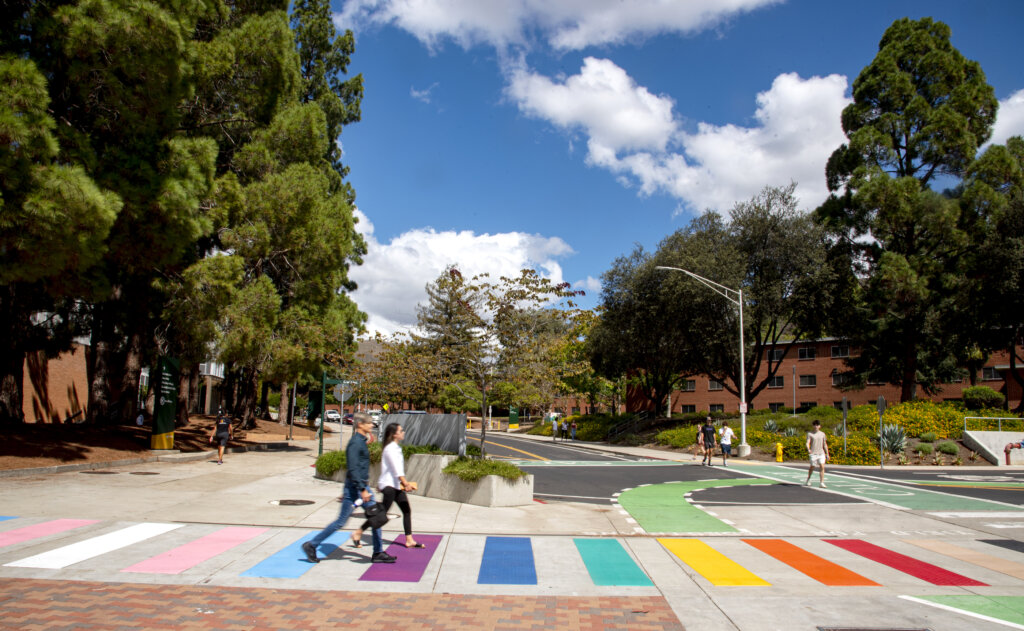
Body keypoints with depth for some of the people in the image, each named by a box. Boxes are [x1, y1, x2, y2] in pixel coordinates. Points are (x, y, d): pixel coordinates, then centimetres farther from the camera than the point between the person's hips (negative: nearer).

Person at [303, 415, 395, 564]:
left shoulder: (362, 441, 12)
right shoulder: (355, 442, -17)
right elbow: (352, 469, -23)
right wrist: (362, 490, -25)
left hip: (363, 486, 9)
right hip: (354, 487, -9)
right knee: (341, 521, -1)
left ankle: (378, 553, 14)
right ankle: (311, 545, 12)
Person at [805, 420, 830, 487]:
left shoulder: (822, 434, 10)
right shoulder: (810, 434, -2)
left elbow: (825, 444, 16)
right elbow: (808, 443, -12)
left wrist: (827, 454, 14)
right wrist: (808, 449, -32)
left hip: (821, 453, 3)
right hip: (813, 453, -3)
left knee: (822, 467, -9)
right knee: (812, 467, 6)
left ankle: (822, 483, -5)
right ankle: (808, 481, 28)